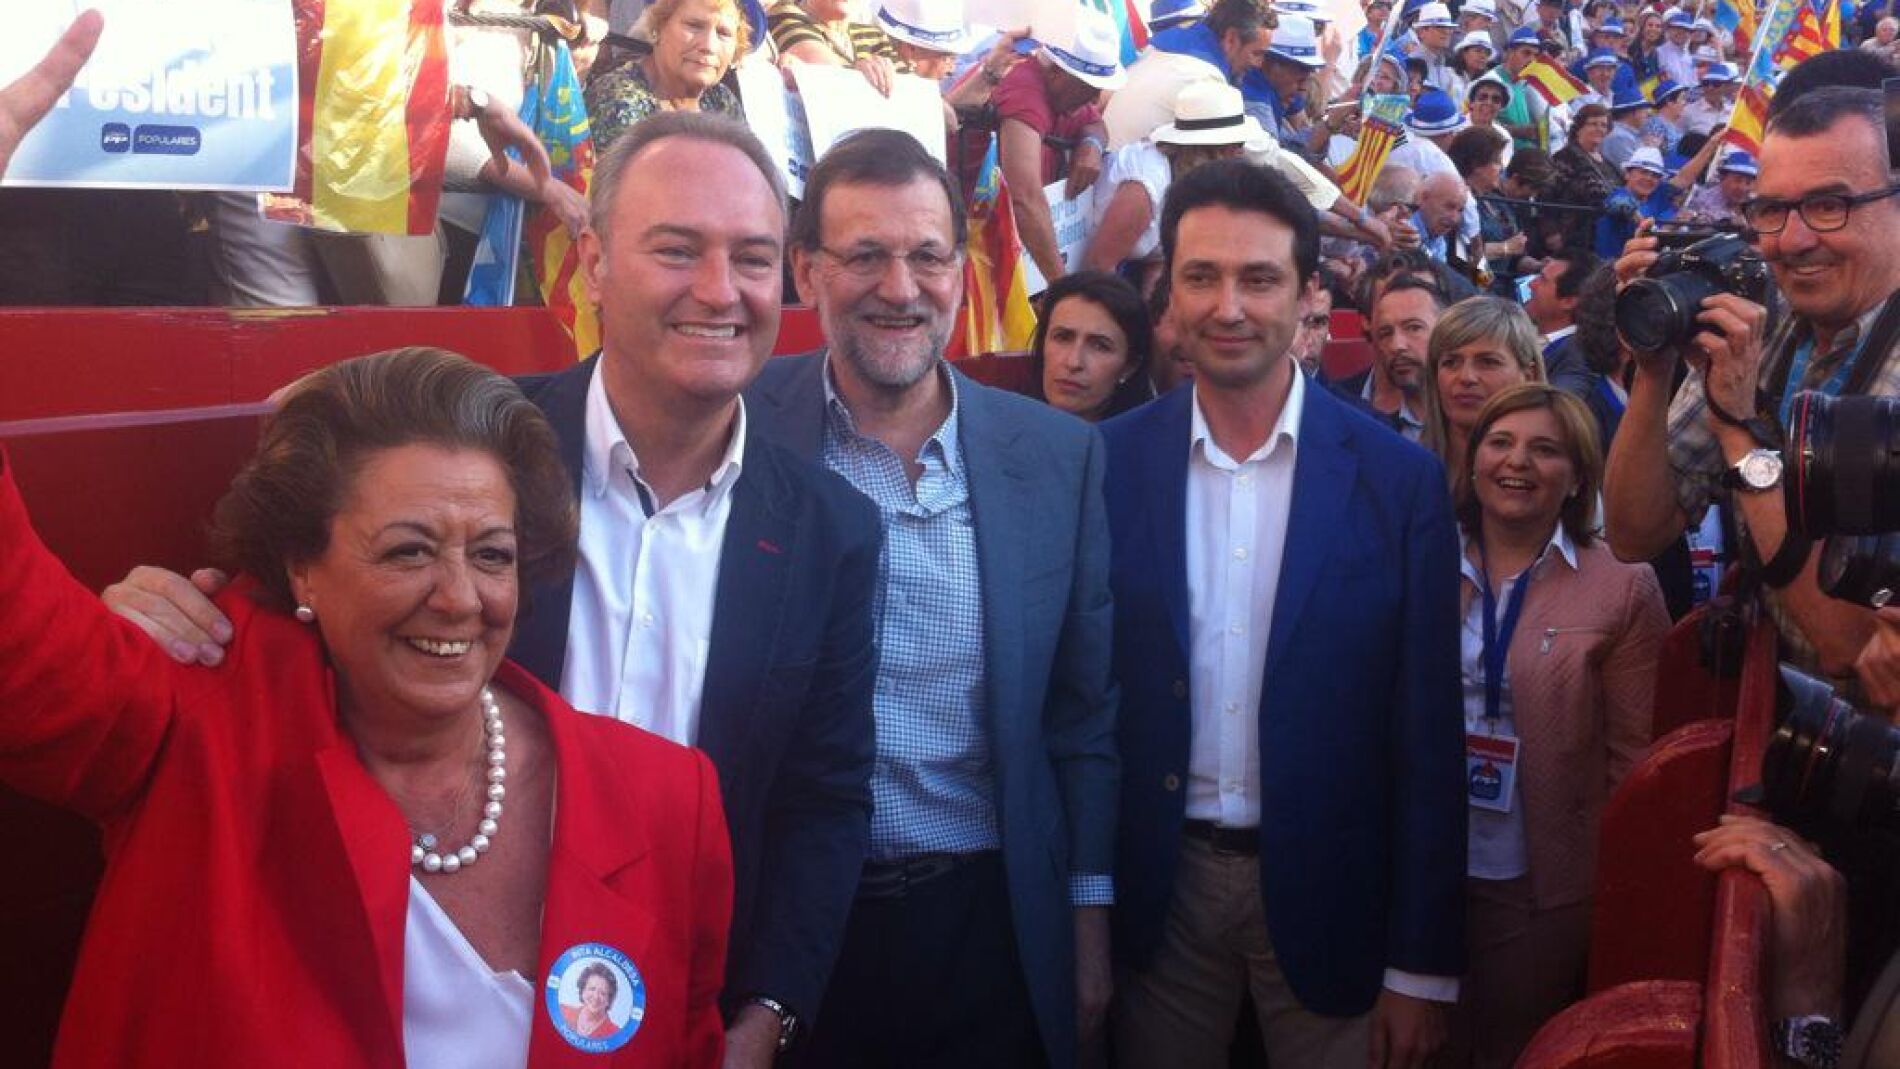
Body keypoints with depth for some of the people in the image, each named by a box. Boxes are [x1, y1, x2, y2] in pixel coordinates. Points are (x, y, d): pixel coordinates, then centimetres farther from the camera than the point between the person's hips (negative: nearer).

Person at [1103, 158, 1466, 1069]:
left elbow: (1426, 740, -6)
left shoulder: (1398, 480, -7)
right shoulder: (1110, 464, -4)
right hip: (1157, 887, 1)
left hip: (1328, 891, -1)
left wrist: (1423, 966, -5)